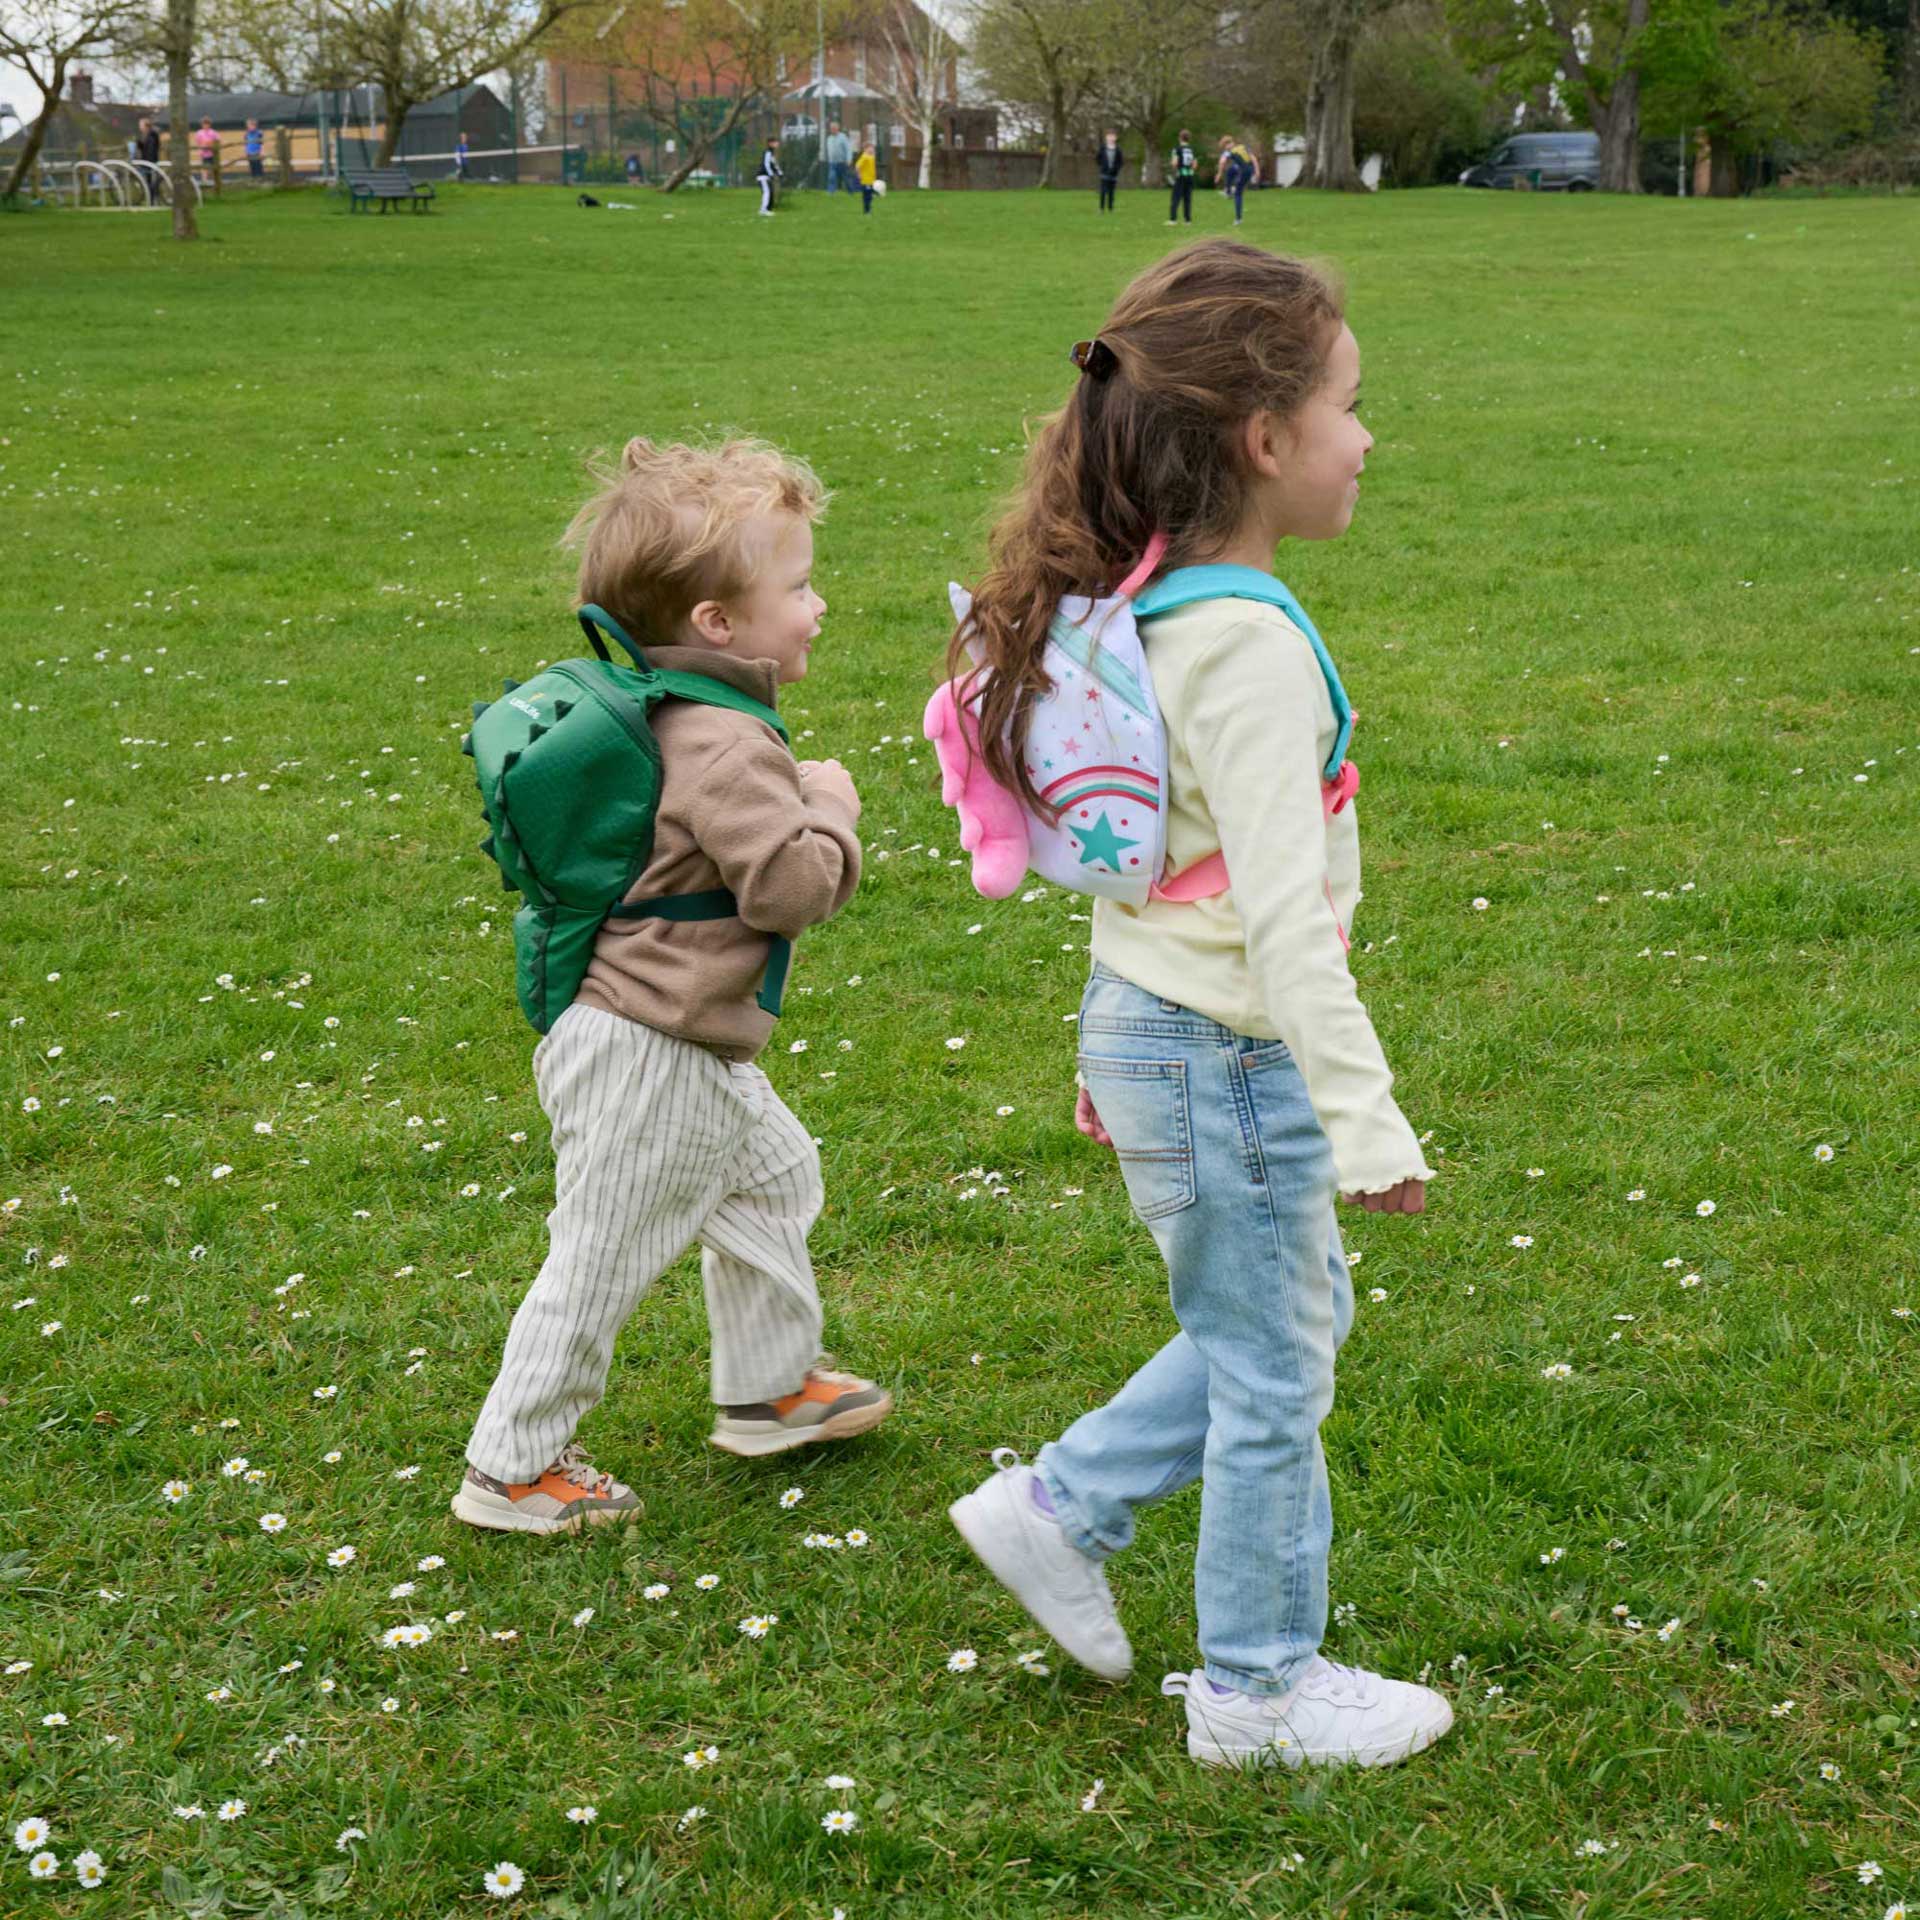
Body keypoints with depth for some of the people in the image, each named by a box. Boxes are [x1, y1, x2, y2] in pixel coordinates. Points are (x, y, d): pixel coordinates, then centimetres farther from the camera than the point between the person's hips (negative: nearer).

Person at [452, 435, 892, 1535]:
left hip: (690, 1047, 11)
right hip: (651, 1053, -11)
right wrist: (830, 811, -9)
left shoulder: (676, 720, 7)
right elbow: (791, 885, -26)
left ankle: (772, 1387, 41)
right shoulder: (726, 746, -25)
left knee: (772, 1178, 26)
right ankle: (511, 1467, 14)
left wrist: (796, 800, 14)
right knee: (603, 1261, 1)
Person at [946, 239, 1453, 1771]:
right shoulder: (1252, 644, -24)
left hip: (1153, 1026, 9)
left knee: (1292, 1318, 23)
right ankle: (1259, 1689, 25)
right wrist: (1368, 1126, -24)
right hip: (1228, 1060, -9)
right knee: (1274, 1373, 8)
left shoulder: (1147, 610, 5)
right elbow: (1283, 916, -27)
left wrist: (1122, 1047, 22)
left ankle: (1061, 1508, 30)